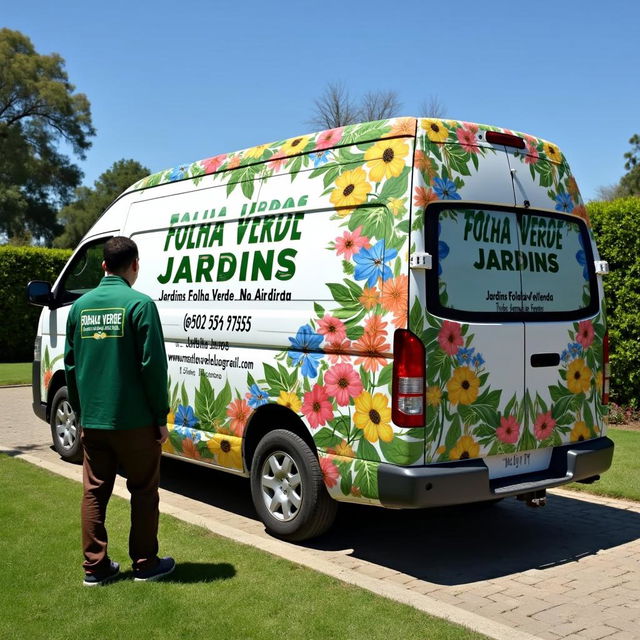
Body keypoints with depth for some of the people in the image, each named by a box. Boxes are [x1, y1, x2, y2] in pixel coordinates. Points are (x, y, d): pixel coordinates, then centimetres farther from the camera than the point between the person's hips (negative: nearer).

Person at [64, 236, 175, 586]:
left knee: (94, 492, 13)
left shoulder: (80, 305, 7)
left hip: (92, 421, 5)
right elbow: (153, 365, -14)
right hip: (134, 421, -5)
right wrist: (161, 417, -6)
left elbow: (71, 364, 12)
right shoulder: (139, 303, -11)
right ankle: (145, 564, 17)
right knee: (143, 491, 9)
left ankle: (94, 566, 19)